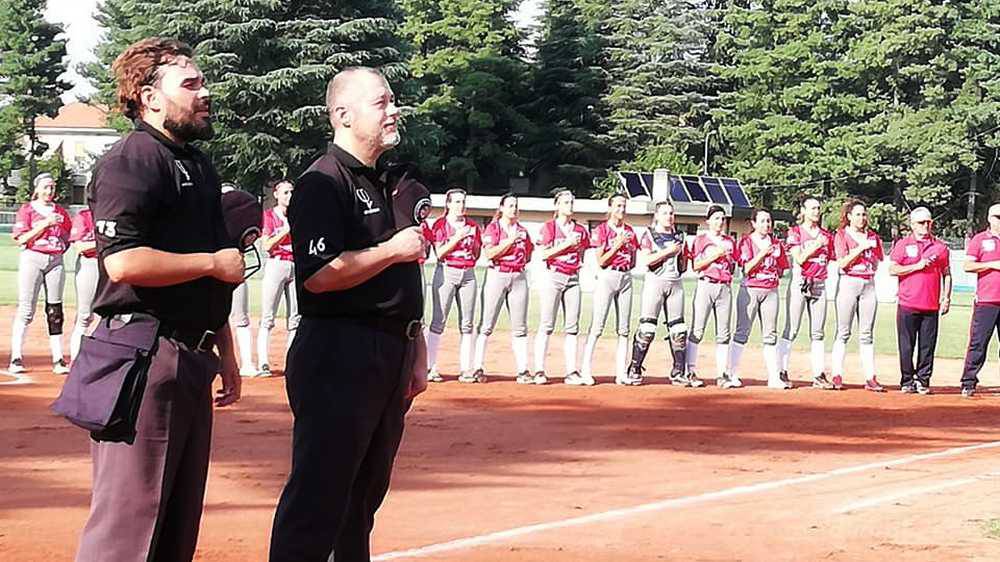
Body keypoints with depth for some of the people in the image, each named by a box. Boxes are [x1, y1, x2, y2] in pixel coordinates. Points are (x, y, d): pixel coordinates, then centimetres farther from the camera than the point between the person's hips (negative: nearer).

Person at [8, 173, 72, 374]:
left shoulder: (60, 212, 14)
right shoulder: (27, 209, 1)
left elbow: (70, 235, 22)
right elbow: (21, 239, -9)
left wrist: (63, 245, 2)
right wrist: (45, 224, -16)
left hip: (56, 261, 4)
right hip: (32, 259, -4)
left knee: (55, 310, 4)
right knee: (26, 310, -7)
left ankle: (58, 360, 5)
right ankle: (16, 359, -4)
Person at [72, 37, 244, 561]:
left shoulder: (199, 165, 18)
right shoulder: (130, 161, -11)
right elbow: (124, 262, -23)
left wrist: (225, 354, 22)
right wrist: (214, 262, -12)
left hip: (193, 357, 10)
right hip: (144, 355, -9)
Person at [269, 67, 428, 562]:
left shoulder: (382, 185, 18)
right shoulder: (323, 183, -10)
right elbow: (319, 274, -22)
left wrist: (416, 354, 18)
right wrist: (393, 250, -15)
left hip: (390, 352, 9)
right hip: (338, 355, -9)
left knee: (365, 492, 15)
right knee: (318, 498, -10)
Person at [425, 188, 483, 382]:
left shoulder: (473, 226, 14)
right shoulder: (440, 224, 2)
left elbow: (476, 255, 14)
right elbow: (439, 253, -7)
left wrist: (474, 239, -3)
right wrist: (458, 237, -15)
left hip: (468, 273, 4)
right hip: (446, 273, -4)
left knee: (466, 323, 3)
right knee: (438, 321, -9)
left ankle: (466, 370, 5)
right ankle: (429, 368, -9)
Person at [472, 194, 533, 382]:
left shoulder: (522, 231, 15)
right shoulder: (493, 228, 2)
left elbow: (528, 255, 24)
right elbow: (490, 253, -11)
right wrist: (511, 240, -13)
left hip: (519, 277, 4)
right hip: (497, 276, -4)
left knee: (520, 328, 2)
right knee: (486, 325, -5)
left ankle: (523, 370, 1)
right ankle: (478, 368, -3)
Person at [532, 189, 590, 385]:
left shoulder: (580, 229, 12)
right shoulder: (549, 227, 0)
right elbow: (544, 254, -10)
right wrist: (566, 244, -13)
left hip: (573, 278, 5)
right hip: (553, 277, -5)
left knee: (572, 327, 2)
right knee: (546, 325, -6)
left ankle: (571, 372, 3)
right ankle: (539, 371, -6)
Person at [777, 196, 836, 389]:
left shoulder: (826, 235, 14)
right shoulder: (795, 232, 1)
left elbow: (832, 259, 14)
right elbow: (799, 258, -10)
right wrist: (816, 245, -14)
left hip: (819, 285, 5)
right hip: (799, 284, -5)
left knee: (818, 333, 5)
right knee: (791, 330, -6)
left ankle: (819, 375, 6)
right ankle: (781, 372, -3)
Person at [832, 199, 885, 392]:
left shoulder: (872, 236, 13)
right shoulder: (841, 235, 1)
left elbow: (876, 264, 13)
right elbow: (842, 263, -10)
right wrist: (861, 247, -14)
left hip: (868, 284, 4)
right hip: (848, 283, -4)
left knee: (867, 334, 3)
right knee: (843, 333, -4)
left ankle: (870, 378, 1)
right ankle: (837, 376, -2)